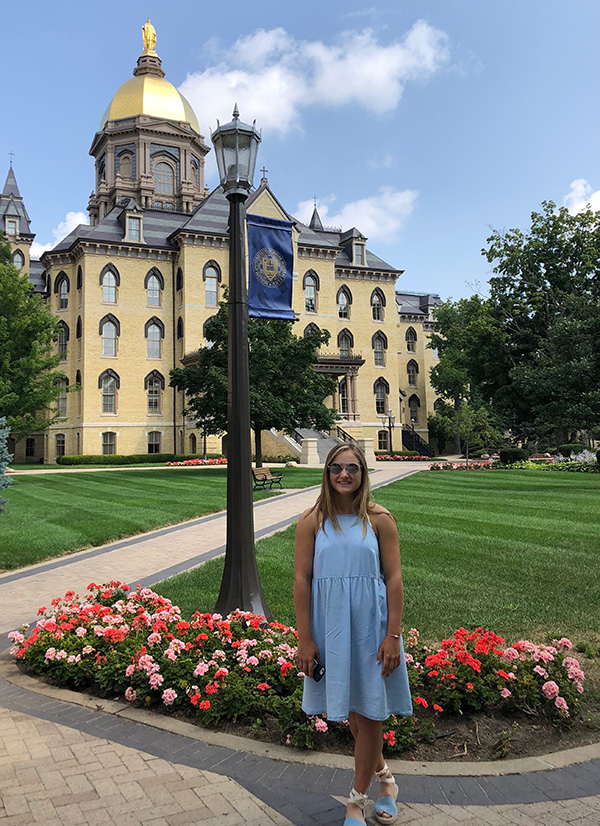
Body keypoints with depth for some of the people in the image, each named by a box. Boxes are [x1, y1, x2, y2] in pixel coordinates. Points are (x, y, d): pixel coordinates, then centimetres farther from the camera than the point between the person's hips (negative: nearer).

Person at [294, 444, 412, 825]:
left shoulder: (379, 519, -3)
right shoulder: (312, 521, -2)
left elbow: (394, 578, -4)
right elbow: (301, 580, -3)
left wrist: (393, 636, -9)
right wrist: (305, 639, -5)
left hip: (370, 623, -1)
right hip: (329, 625, 1)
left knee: (369, 712, 6)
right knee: (350, 710, 15)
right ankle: (383, 775, 41)